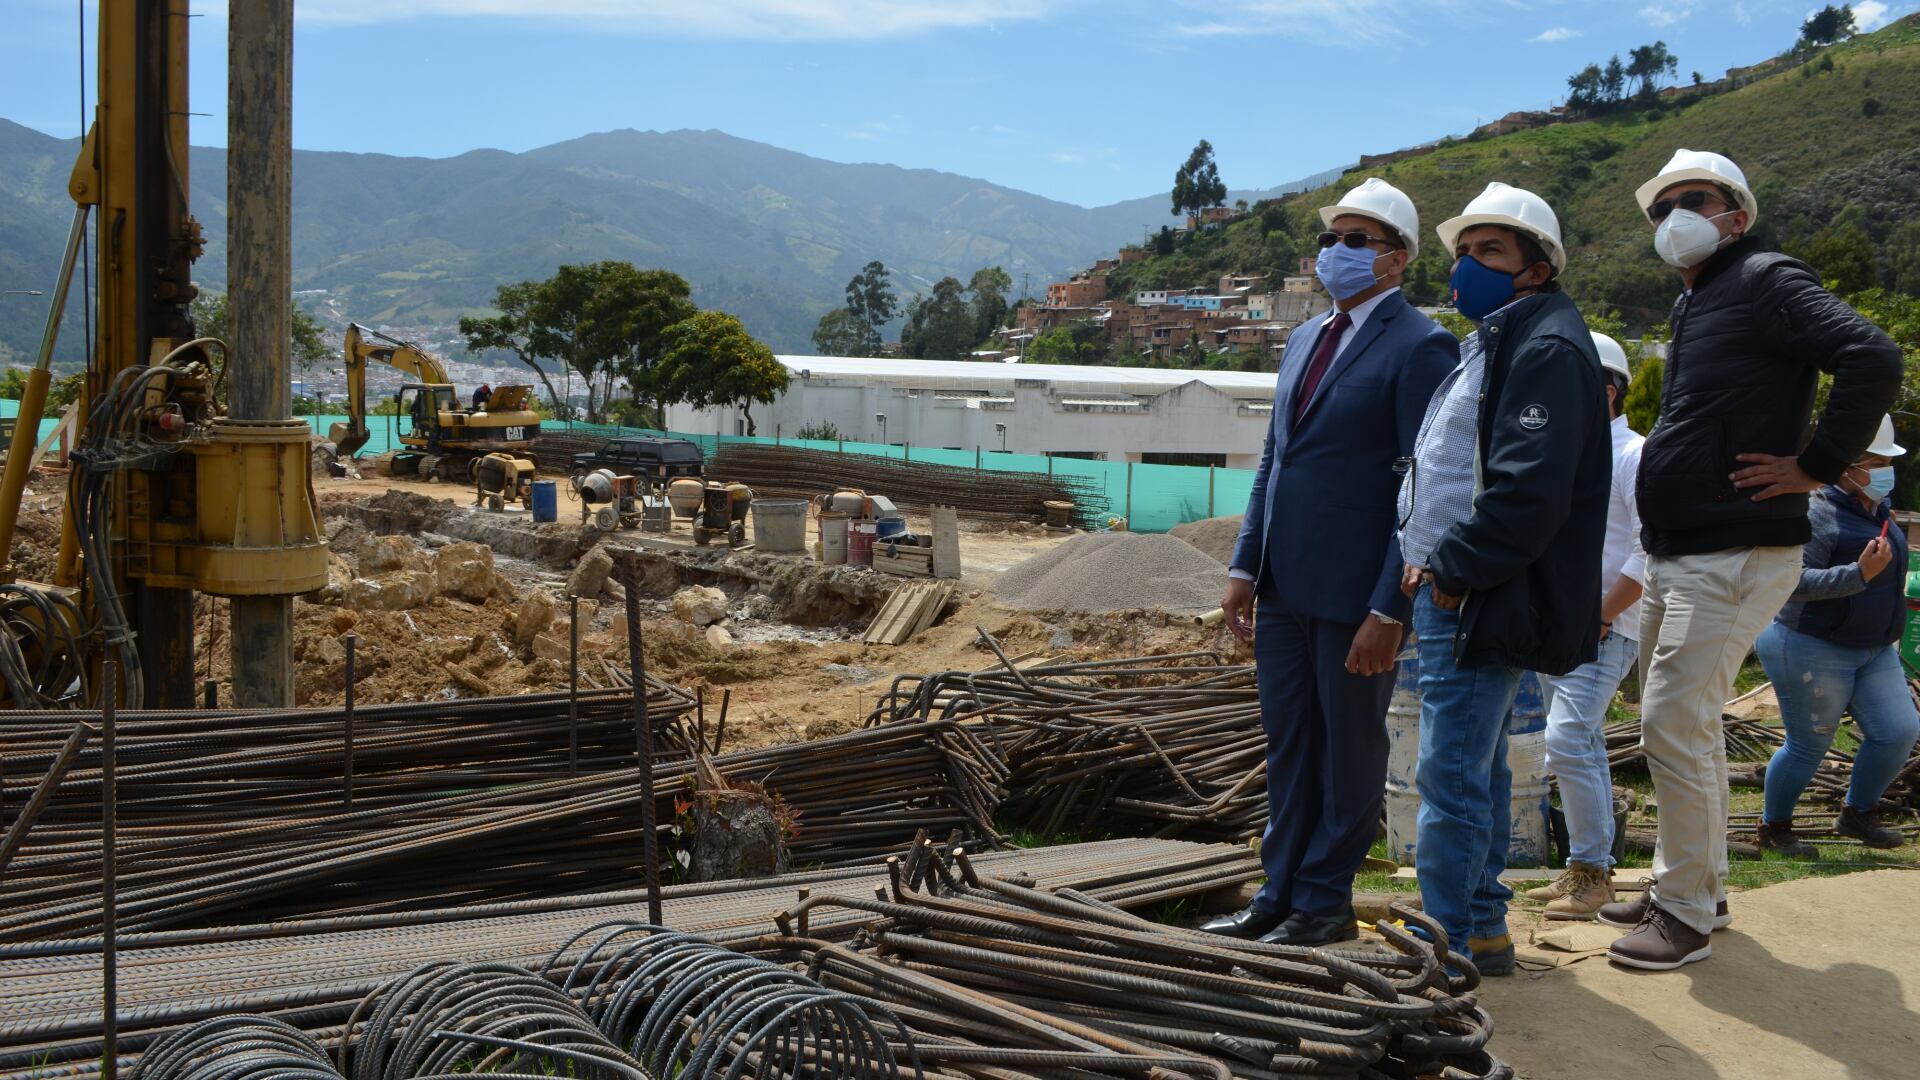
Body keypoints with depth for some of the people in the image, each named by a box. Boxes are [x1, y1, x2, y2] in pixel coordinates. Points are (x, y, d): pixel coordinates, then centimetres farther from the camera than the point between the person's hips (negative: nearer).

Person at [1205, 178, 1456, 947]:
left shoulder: (1419, 347, -10)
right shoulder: (1305, 340, 15)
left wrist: (1389, 610, -18)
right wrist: (1246, 566, 10)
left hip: (1355, 593, -7)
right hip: (1285, 586, 8)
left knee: (1349, 749, 7)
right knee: (1287, 744, 14)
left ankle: (1324, 902, 19)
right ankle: (1281, 891, 26)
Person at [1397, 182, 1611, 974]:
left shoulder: (1547, 347, -13)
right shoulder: (1491, 344, 20)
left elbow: (1528, 491, -23)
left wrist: (1453, 567, -17)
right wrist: (1426, 557, 12)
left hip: (1484, 603, -11)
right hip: (1455, 591, 11)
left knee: (1452, 776, -8)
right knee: (1477, 768, 17)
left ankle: (1446, 948, 0)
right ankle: (1482, 927, 28)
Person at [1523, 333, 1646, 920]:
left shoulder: (1633, 455, -9)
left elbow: (1652, 553, -17)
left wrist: (1601, 615, -17)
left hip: (1604, 629, -8)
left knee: (1569, 743, -16)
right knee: (1584, 746, 12)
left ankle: (1591, 870, -5)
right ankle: (1584, 871, 19)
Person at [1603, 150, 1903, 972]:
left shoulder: (1768, 281, -11)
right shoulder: (1695, 303, 17)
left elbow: (1873, 359, -26)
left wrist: (1817, 466, -21)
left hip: (1734, 558, -10)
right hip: (1674, 558, 10)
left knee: (1674, 725, -10)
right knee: (1686, 723, 16)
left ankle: (1686, 914, 2)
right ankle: (1696, 888, 28)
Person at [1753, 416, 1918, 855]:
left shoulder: (1878, 511, 9)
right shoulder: (1819, 514, -20)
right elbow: (1796, 581, -30)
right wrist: (1861, 574, -37)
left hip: (1874, 651, 8)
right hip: (1815, 652, -8)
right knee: (1807, 747, 1)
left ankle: (1858, 814, 22)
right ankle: (1774, 828, 21)